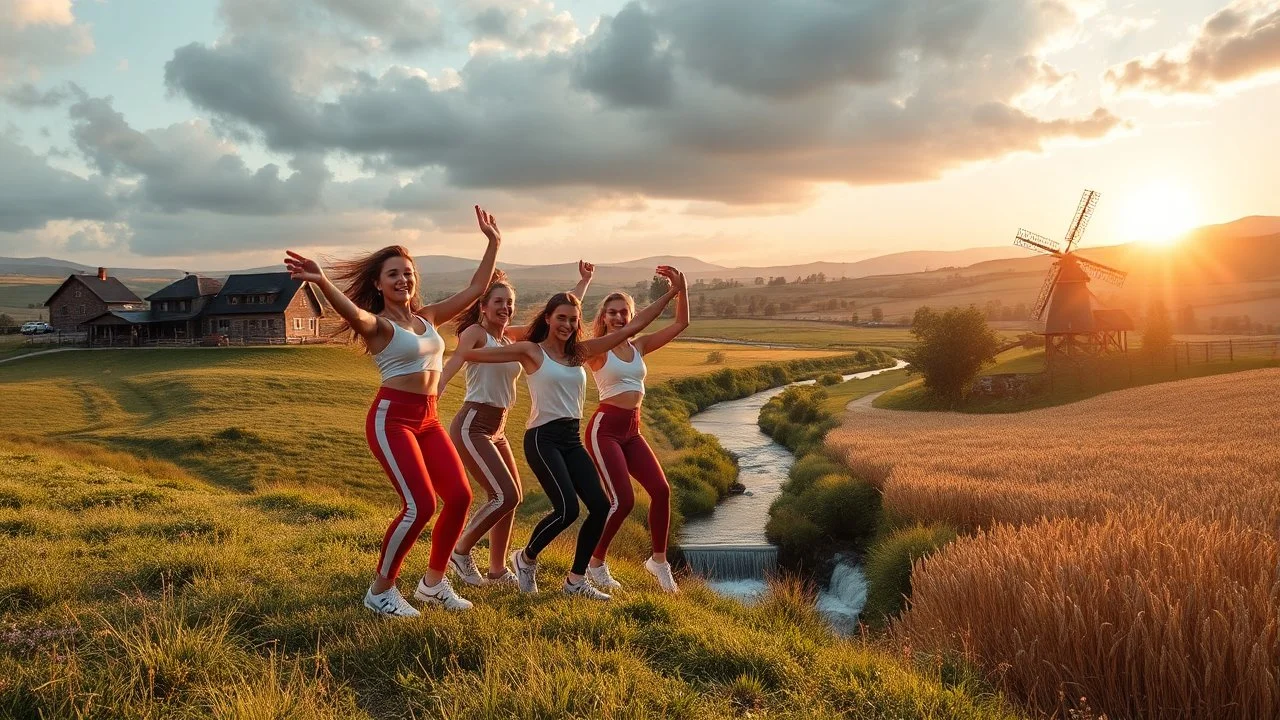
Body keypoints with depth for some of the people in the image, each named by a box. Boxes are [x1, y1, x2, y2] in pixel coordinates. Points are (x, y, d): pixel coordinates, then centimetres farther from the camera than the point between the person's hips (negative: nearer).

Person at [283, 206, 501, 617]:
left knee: (459, 496, 2)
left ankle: (434, 583, 19)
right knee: (420, 505, -14)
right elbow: (350, 311, -32)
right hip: (391, 419, -7)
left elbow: (474, 291, 17)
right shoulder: (378, 324, -9)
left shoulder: (428, 317, 12)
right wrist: (321, 282, -52)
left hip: (427, 420, 7)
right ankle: (380, 591, 5)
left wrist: (493, 244, 18)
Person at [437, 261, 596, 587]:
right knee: (505, 496, -14)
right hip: (472, 426, -8)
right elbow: (449, 369, -23)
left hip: (497, 429, 8)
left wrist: (583, 282, 18)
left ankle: (497, 569, 26)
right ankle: (460, 552, 5)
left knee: (513, 497, 13)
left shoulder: (512, 336, 11)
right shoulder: (475, 332, -8)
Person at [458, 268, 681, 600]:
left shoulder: (580, 351, 10)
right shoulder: (531, 350, -5)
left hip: (572, 439, 6)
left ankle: (575, 579, 13)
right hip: (543, 438, -6)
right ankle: (525, 558, 13)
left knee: (600, 505, -4)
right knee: (567, 509, -17)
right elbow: (471, 353, -10)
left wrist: (671, 292, 6)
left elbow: (631, 327, 7)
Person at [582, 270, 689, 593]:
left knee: (661, 490, -3)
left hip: (632, 430, 6)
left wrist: (681, 289, -5)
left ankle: (658, 560, 14)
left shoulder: (639, 345, 10)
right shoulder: (596, 350, -6)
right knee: (622, 501, -11)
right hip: (605, 428, -6)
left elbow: (681, 325, 7)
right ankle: (595, 563, 11)